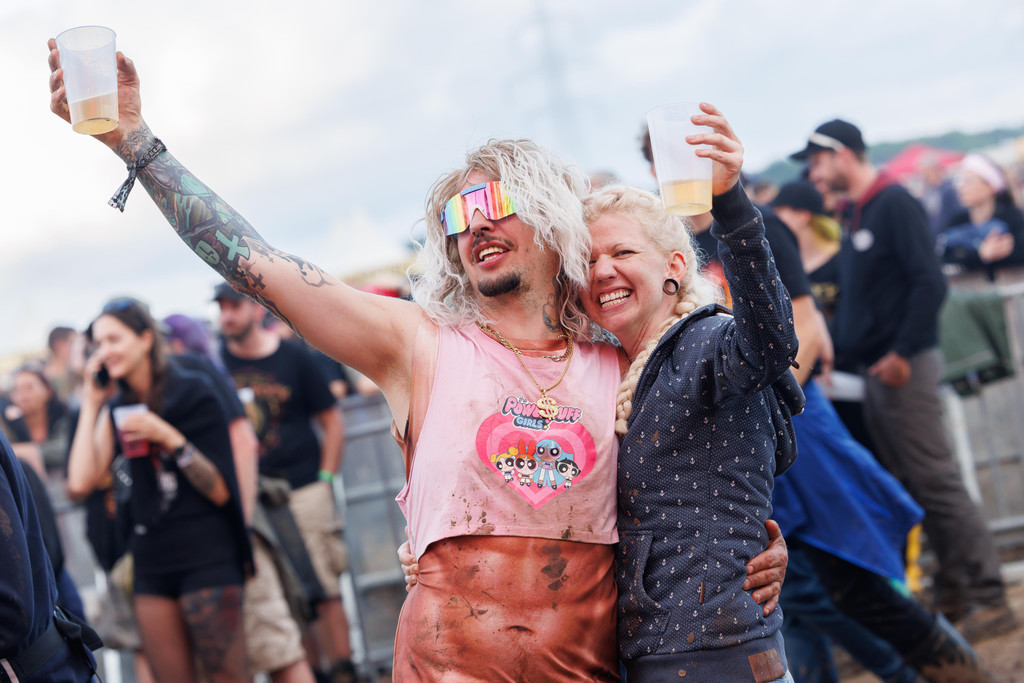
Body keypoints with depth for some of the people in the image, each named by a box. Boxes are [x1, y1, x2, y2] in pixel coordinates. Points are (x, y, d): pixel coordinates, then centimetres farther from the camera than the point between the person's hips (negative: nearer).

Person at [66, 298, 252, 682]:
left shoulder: (193, 392, -4)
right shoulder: (117, 408, 9)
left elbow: (220, 490, -7)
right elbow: (80, 483, -7)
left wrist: (170, 438, -19)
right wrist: (91, 404, -2)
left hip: (205, 559, -5)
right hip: (152, 563, 5)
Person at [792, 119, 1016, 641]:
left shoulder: (894, 204, -11)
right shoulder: (852, 215, 16)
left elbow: (929, 283, -18)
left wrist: (902, 353, -20)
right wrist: (836, 351, 14)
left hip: (903, 368, -9)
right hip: (873, 370, 9)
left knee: (936, 484, -8)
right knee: (911, 488, 10)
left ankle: (989, 600, -4)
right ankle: (952, 592, 17)